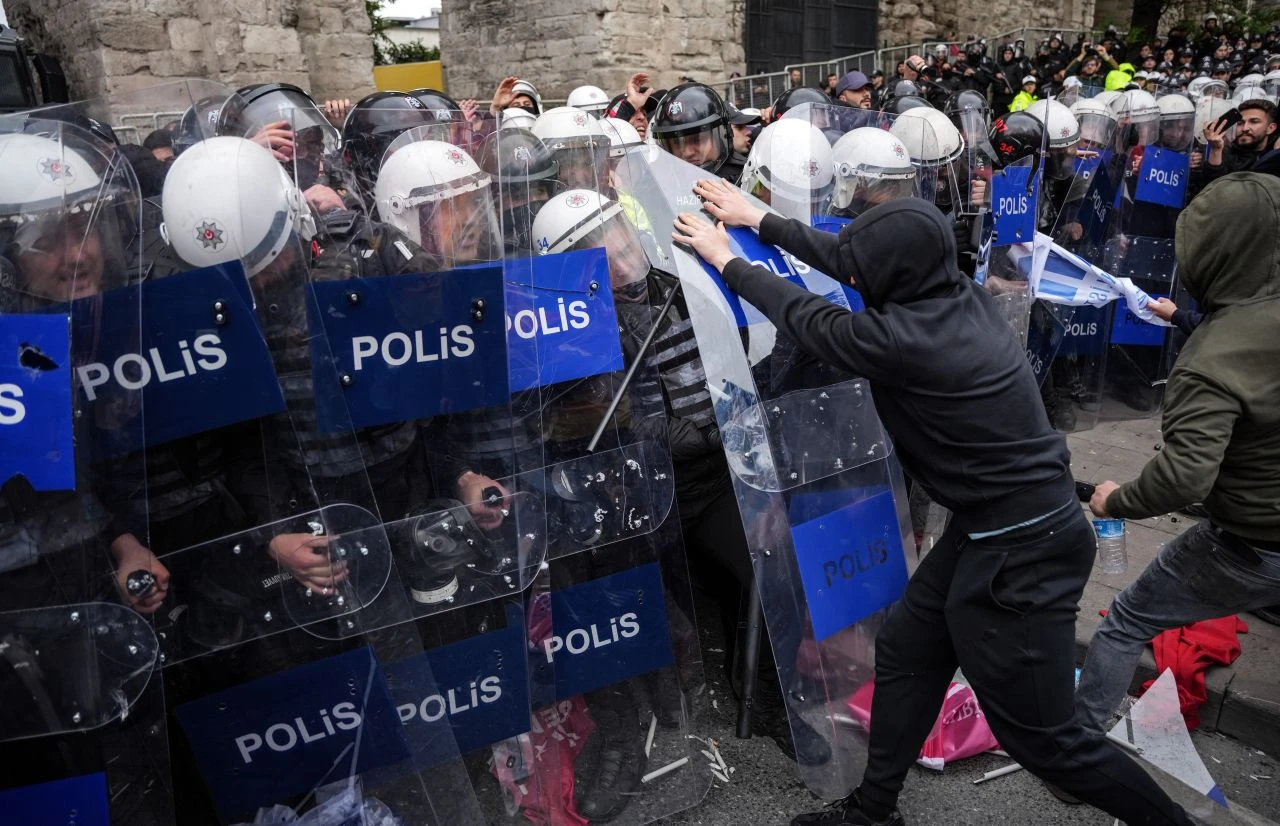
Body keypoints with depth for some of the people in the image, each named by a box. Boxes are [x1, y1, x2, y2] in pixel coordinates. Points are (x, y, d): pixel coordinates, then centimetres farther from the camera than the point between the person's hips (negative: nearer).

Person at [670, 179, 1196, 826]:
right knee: (904, 652, 18)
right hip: (989, 529, 10)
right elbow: (844, 257, 10)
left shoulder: (903, 339, -26)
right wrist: (760, 222, 20)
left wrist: (726, 261, 6)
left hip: (1020, 551, -10)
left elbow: (805, 316, -9)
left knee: (1041, 737, 5)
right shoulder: (958, 291, -2)